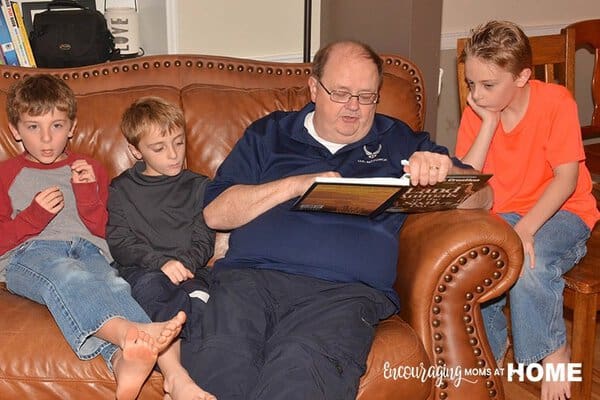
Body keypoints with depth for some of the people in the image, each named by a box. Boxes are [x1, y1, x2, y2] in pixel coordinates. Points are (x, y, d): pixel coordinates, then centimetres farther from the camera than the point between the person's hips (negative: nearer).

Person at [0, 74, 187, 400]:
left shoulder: (88, 168, 28)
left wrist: (87, 191, 2)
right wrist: (36, 214, -3)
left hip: (88, 249, 2)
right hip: (29, 254, -2)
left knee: (111, 282, -36)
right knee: (64, 273, -40)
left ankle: (124, 358, -67)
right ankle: (131, 331, -69)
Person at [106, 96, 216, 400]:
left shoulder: (197, 186, 18)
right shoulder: (121, 189, 16)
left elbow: (204, 242, 11)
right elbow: (119, 243, 4)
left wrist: (182, 262, -13)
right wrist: (161, 262, -14)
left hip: (188, 270, 1)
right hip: (140, 271, -1)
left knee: (198, 298, -35)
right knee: (149, 285, -38)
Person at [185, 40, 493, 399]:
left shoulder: (400, 142, 23)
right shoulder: (269, 134, 22)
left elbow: (480, 197, 18)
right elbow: (215, 213, 11)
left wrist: (444, 169, -5)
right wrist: (295, 185, -1)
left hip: (346, 290, 0)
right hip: (251, 275, 1)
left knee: (303, 365, -35)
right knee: (219, 361, -33)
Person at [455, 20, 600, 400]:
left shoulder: (556, 102, -14)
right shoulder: (476, 111, -2)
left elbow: (567, 177, -19)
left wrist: (527, 228, -31)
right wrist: (489, 123, -17)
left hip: (561, 212, -4)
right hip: (502, 214, 4)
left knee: (529, 263, -34)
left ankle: (553, 351, -6)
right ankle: (491, 342, 5)